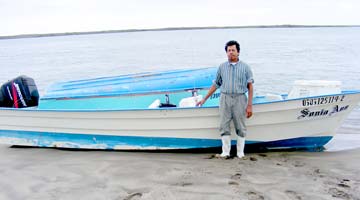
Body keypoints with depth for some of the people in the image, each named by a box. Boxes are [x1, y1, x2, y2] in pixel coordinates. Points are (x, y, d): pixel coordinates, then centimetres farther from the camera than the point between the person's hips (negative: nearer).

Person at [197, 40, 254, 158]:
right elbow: (216, 85, 17)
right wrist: (204, 99, 15)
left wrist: (250, 105, -7)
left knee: (240, 128, 3)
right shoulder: (222, 67, 11)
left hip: (240, 99, -2)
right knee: (224, 126, 2)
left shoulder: (245, 67, 3)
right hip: (225, 99, 2)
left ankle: (240, 152, 13)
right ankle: (226, 152, 10)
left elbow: (250, 86, 0)